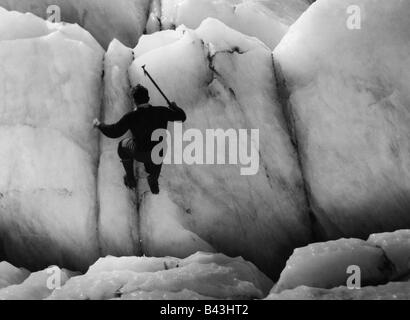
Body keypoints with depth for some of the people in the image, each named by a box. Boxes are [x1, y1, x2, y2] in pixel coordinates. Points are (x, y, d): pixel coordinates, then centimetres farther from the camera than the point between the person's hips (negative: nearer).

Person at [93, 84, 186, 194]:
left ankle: (130, 180, 45)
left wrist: (99, 125, 3)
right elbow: (182, 117, -3)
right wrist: (174, 107, 18)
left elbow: (114, 132, -15)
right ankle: (154, 183, 47)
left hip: (140, 155, -2)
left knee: (123, 145, 30)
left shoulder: (131, 117, -23)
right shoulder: (161, 112, -17)